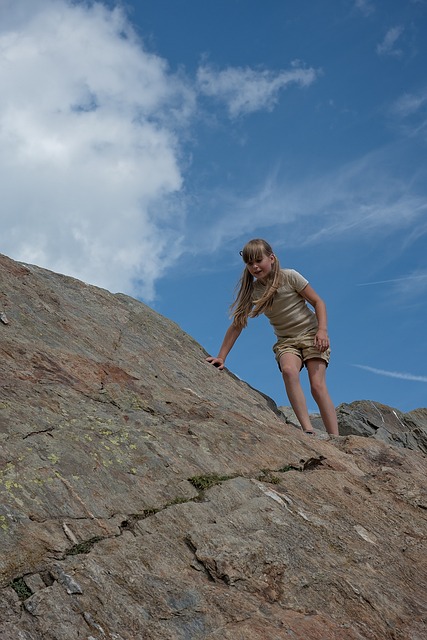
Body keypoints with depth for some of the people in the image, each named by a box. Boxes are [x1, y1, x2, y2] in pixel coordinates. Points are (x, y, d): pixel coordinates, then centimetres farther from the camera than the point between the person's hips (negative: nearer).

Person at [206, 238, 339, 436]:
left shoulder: (289, 276, -9)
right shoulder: (252, 291, -2)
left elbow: (317, 302, -4)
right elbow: (236, 325, -2)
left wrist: (322, 330, -18)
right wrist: (221, 357, -6)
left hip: (311, 333, -2)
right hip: (286, 341, 2)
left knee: (317, 385, -19)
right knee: (288, 370, -32)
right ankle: (308, 430, -35)